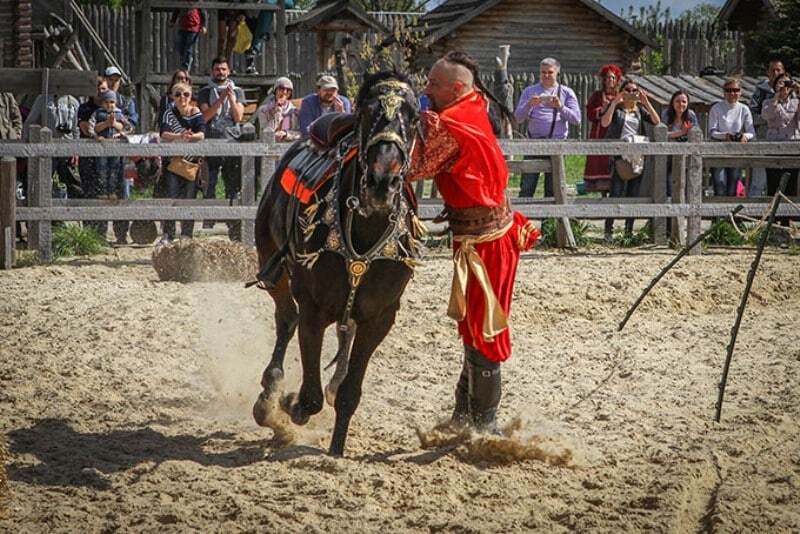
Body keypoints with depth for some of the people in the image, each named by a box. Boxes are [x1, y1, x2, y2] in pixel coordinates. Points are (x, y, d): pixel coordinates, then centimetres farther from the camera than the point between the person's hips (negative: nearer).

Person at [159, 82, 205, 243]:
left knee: (189, 197, 0)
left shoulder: (196, 113, -1)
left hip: (191, 161, 1)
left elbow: (201, 134, -16)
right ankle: (168, 234, -3)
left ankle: (186, 234, 7)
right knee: (171, 196, -8)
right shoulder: (169, 113, -3)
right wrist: (180, 136, -39)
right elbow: (164, 134, -20)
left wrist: (190, 136, -39)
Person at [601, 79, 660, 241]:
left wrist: (646, 102, 0)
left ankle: (629, 231, 13)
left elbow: (656, 121, 4)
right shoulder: (616, 108, 7)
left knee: (634, 194, 6)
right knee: (616, 194, -11)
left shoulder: (640, 109, 17)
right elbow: (604, 122, -11)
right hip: (620, 153, -4)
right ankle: (609, 231, -9)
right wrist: (614, 103, -11)